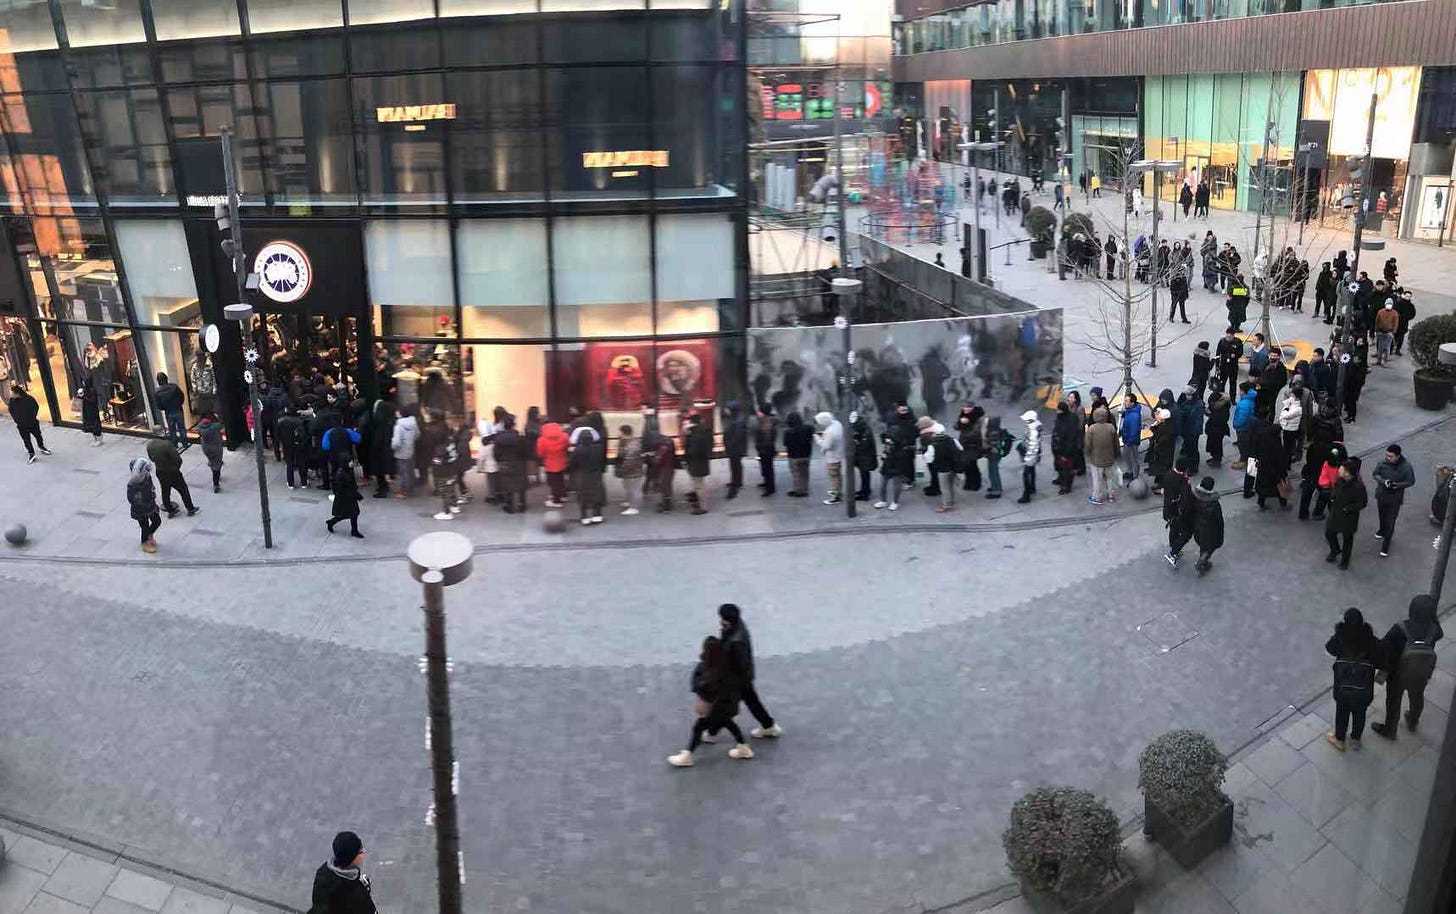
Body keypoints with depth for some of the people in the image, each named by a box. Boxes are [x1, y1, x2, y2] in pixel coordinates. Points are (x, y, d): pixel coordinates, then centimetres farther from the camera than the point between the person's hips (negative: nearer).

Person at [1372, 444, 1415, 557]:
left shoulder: (1406, 466, -22)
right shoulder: (1382, 463, -17)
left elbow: (1411, 481, -10)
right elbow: (1375, 474, -3)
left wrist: (1397, 485, -25)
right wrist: (1383, 481, -22)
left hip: (1395, 498, -3)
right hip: (1381, 495, 3)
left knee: (1390, 521, 1)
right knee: (1382, 515, 27)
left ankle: (1386, 544, 13)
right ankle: (1382, 529, 56)